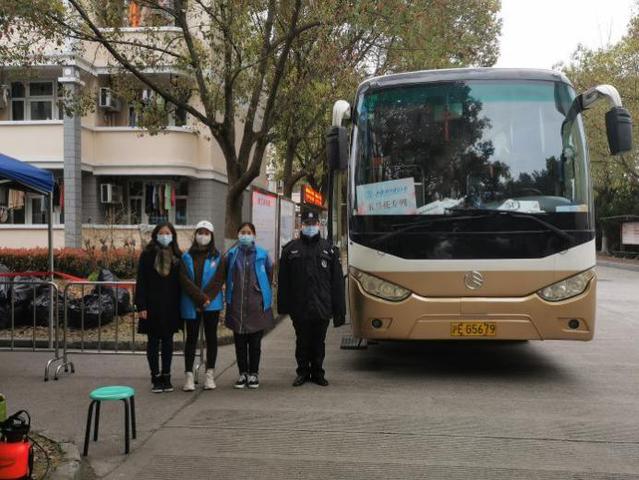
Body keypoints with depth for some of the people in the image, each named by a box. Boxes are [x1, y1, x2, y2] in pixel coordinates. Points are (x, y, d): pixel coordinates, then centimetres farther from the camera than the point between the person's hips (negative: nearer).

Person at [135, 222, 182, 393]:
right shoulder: (147, 255, -2)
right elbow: (141, 282, -4)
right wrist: (141, 306, -11)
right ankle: (156, 378, 11)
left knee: (168, 341, 9)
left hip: (170, 307, 2)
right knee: (153, 342, 4)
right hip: (152, 306, -2)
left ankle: (166, 376, 18)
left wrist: (180, 305, 1)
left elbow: (181, 282, 7)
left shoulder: (177, 256, 6)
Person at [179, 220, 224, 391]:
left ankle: (210, 374, 13)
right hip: (191, 305, 0)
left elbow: (217, 280, -5)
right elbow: (185, 280, -6)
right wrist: (201, 298, -14)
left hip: (212, 304, 0)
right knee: (191, 338, 2)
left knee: (211, 337, 6)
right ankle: (189, 375, 5)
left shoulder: (217, 257, 4)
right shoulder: (186, 257, 4)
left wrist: (206, 299, -15)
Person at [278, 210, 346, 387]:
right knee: (302, 342, 9)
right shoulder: (291, 249, 6)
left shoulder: (329, 249, 6)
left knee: (319, 342, 9)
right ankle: (303, 372, 22)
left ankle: (317, 372, 22)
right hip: (299, 308, 0)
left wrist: (339, 310, -1)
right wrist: (283, 305, -1)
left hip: (322, 307, 0)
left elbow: (337, 281, 3)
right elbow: (283, 281, 4)